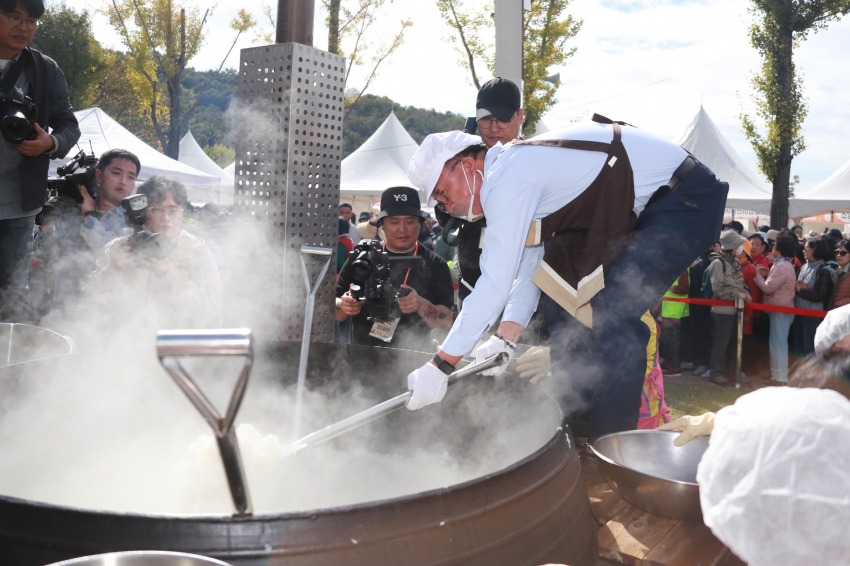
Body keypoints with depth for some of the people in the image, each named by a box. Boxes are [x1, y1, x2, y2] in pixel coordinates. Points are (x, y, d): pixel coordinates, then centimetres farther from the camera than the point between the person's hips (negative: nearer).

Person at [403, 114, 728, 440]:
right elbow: (527, 266, 7)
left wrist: (440, 366, -23)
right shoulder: (512, 172, 6)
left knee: (614, 315, -22)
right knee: (561, 297, 7)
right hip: (636, 209, 10)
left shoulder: (506, 178, -24)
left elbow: (496, 281, -28)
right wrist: (505, 340, -3)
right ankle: (574, 422, 16)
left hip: (686, 197, -10)